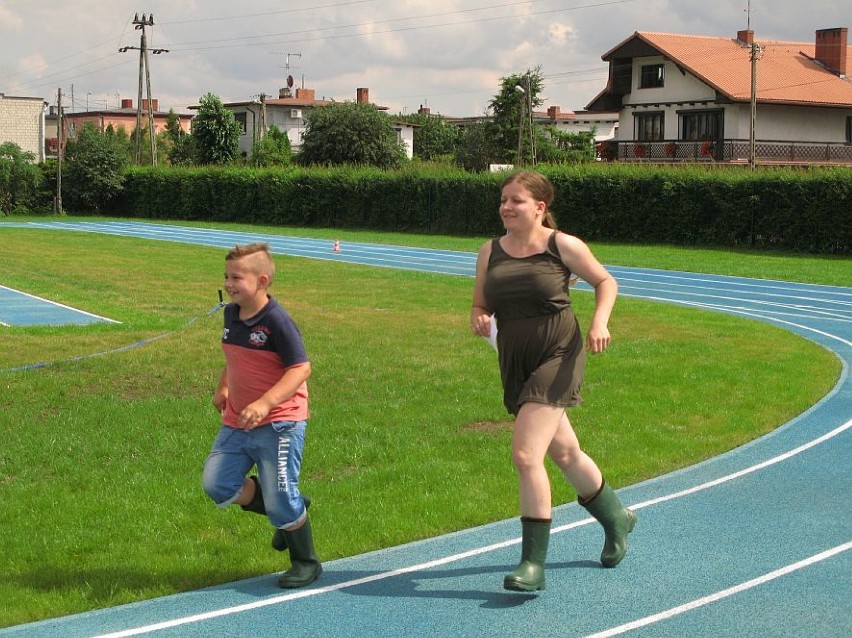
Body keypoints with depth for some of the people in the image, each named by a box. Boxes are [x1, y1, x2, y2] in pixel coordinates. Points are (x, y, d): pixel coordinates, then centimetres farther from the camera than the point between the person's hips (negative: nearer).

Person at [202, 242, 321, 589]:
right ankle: (288, 513, 19)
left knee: (281, 501, -5)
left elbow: (301, 368, -21)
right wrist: (223, 388, 17)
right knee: (217, 484, -3)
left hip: (278, 423, -8)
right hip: (237, 422, 8)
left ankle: (306, 563, 20)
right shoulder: (231, 314, 6)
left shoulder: (278, 322, -18)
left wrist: (265, 403, -31)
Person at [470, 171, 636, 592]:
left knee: (525, 455, -18)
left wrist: (599, 322, -11)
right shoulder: (490, 252, 6)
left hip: (557, 356, -6)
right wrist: (478, 320, -10)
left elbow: (605, 281, 6)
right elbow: (480, 305, 13)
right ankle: (615, 519, 46)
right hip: (515, 365, 6)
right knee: (564, 453, 20)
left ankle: (533, 564, -10)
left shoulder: (563, 246, -6)